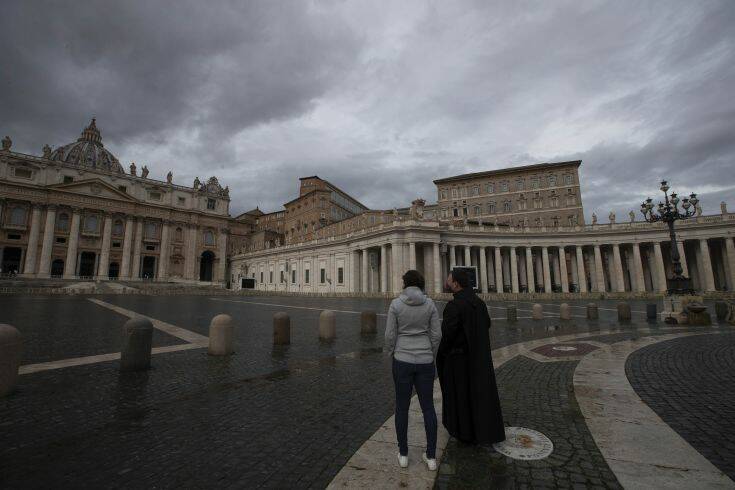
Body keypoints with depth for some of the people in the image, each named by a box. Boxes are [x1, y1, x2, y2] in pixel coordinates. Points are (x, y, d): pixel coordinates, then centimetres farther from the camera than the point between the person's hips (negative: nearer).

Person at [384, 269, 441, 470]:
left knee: (402, 407, 15)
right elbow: (436, 335, -2)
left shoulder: (396, 304, -10)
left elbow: (390, 335, -8)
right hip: (424, 361, 2)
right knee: (428, 407, 16)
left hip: (403, 361, -1)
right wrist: (430, 356, 13)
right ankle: (431, 456, 23)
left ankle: (403, 454, 26)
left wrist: (392, 353, 10)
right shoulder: (430, 304, -5)